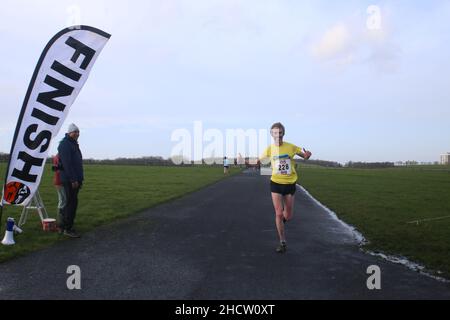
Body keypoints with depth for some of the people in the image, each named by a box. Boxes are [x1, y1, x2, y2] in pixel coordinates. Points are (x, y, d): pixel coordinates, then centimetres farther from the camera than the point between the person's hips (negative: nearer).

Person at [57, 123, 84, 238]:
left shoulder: (74, 144, 20)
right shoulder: (65, 144, -11)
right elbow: (67, 163, -20)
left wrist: (80, 179, 20)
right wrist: (73, 179, -23)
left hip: (75, 179, 10)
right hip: (70, 180, -10)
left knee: (71, 202, 14)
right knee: (71, 203, -7)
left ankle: (63, 226, 24)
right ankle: (68, 228, 0)